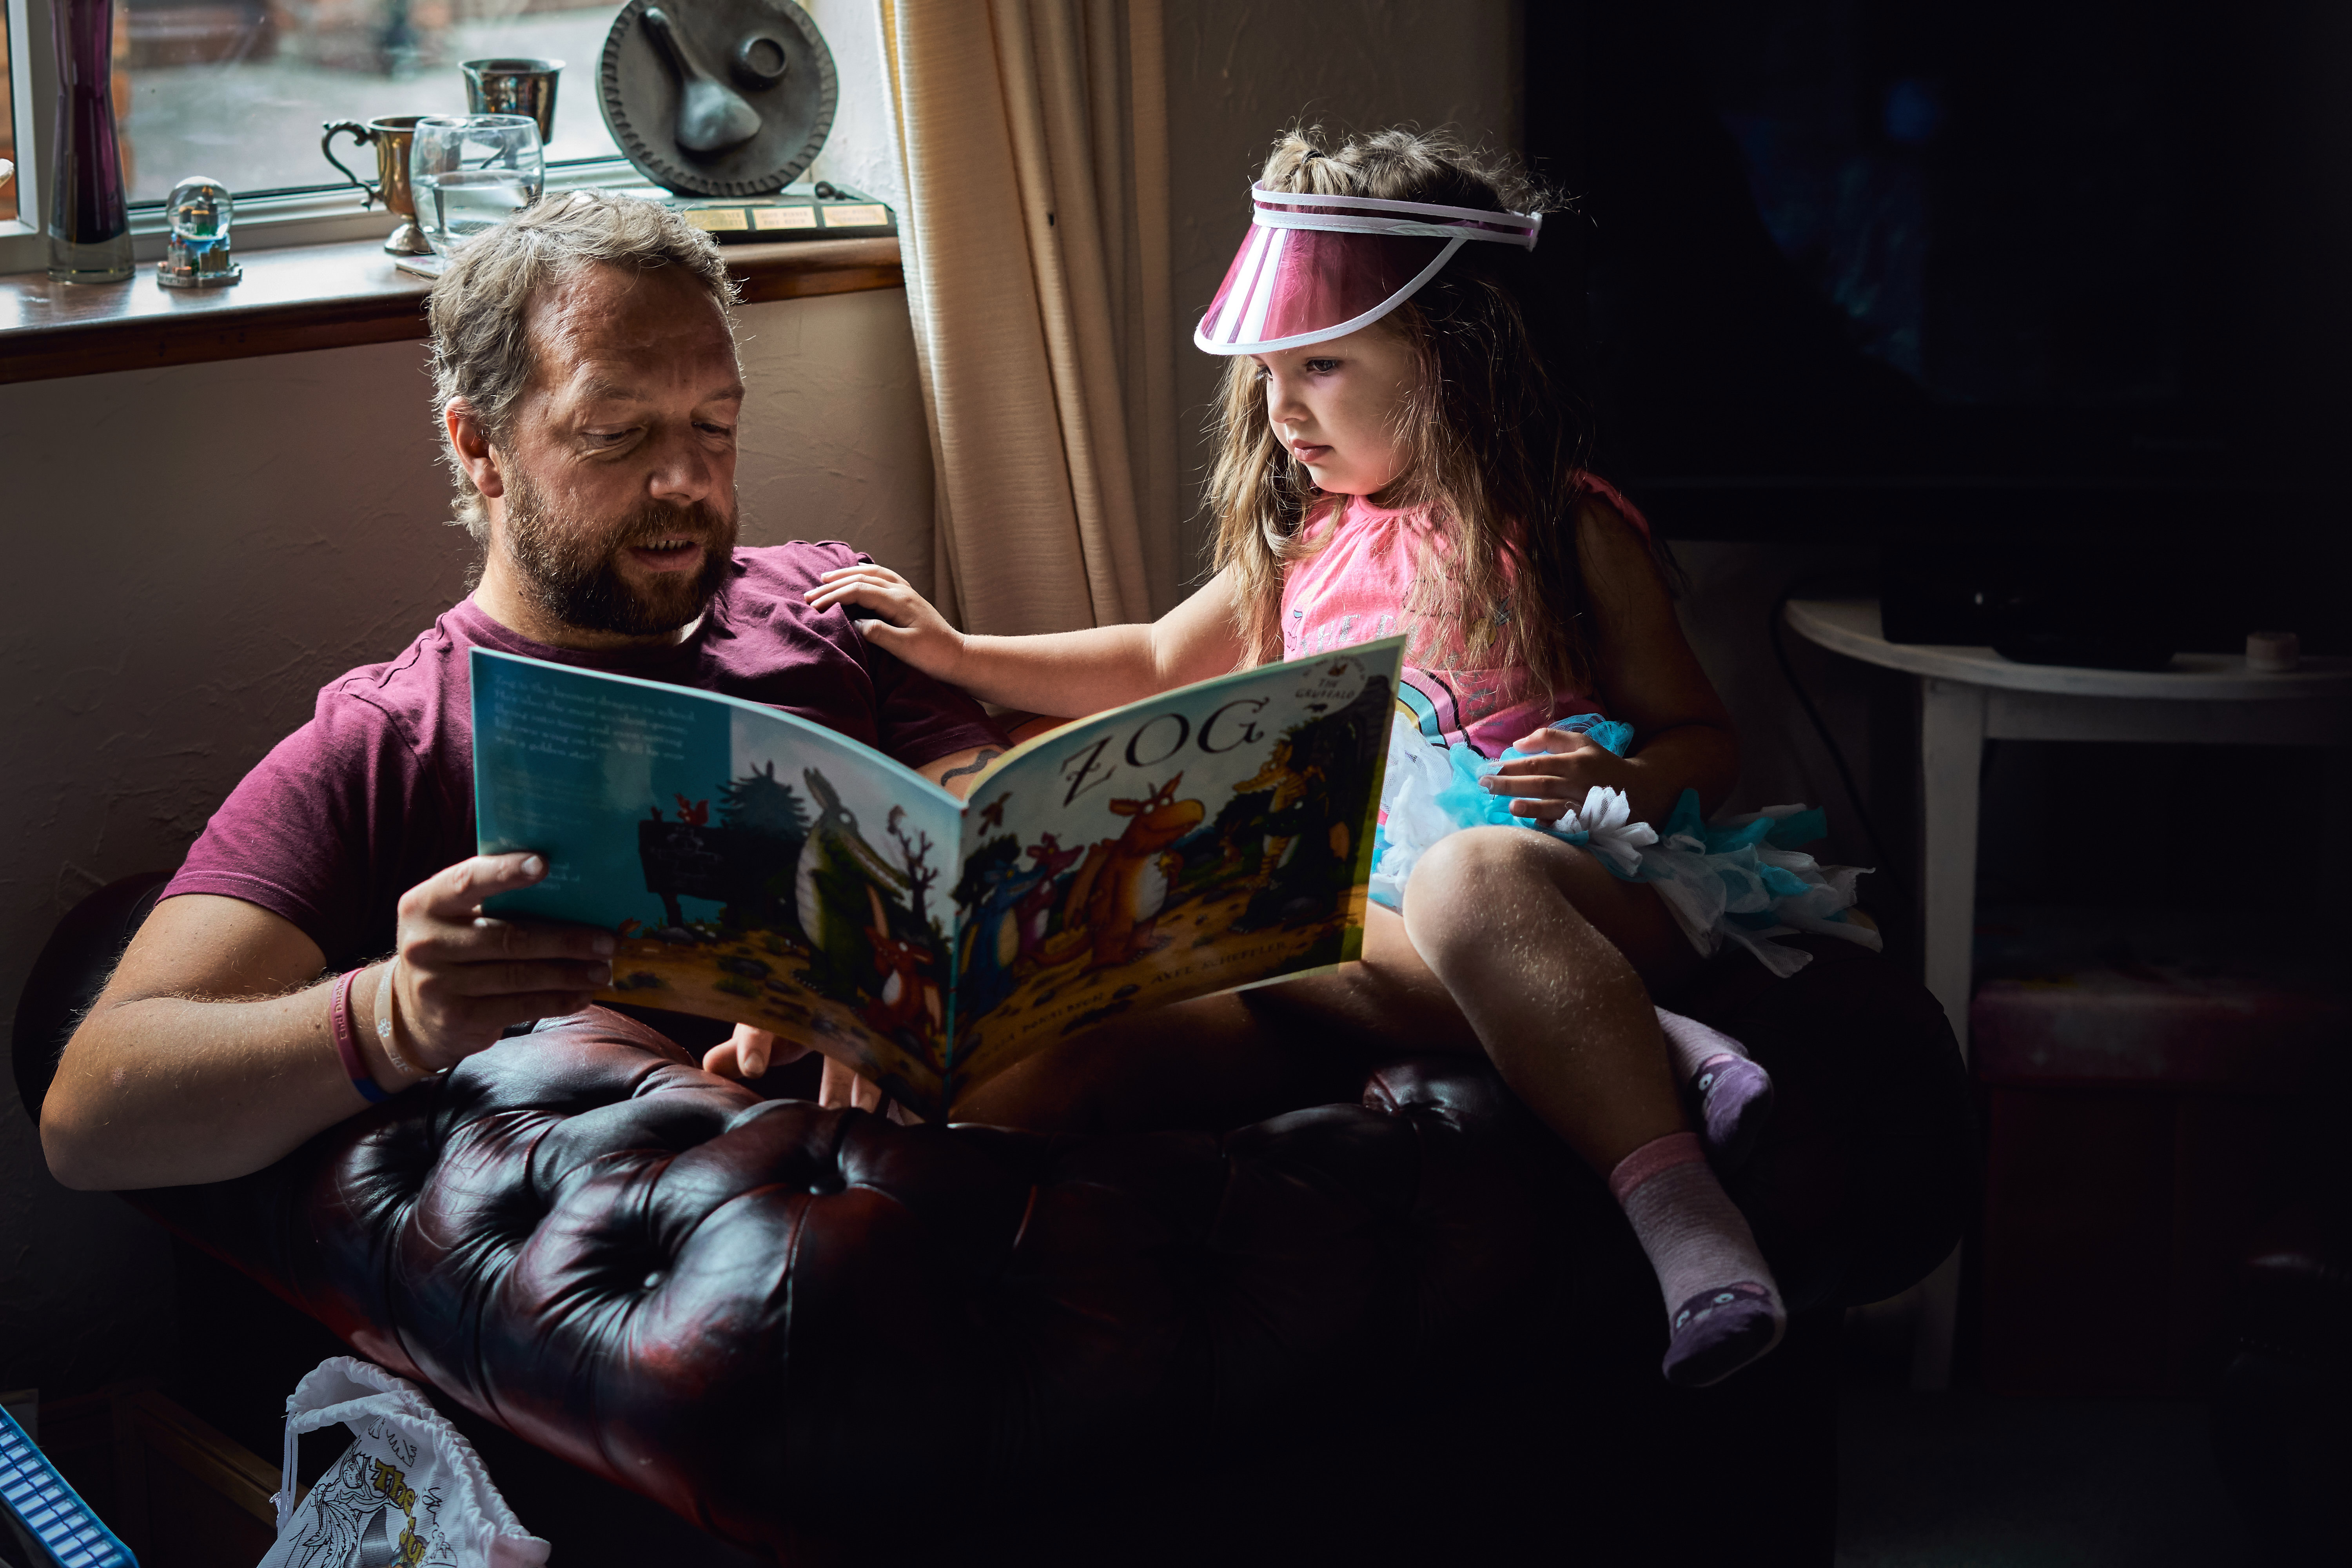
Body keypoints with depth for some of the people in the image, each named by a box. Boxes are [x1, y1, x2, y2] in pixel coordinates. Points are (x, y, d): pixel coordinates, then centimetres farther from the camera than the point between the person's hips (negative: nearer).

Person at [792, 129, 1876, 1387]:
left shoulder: (1566, 533, 4)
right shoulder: (1307, 541, 20)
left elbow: (1707, 743, 6)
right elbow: (1158, 667, 33)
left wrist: (1618, 778, -16)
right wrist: (956, 650, 26)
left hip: (1570, 872, -5)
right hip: (1375, 893, 5)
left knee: (1468, 881, -40)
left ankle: (1677, 1204, -50)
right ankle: (1627, 1043, -33)